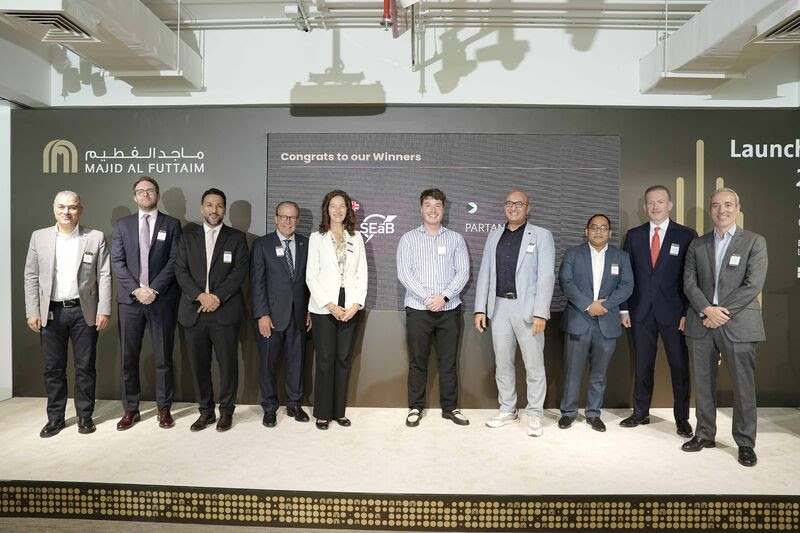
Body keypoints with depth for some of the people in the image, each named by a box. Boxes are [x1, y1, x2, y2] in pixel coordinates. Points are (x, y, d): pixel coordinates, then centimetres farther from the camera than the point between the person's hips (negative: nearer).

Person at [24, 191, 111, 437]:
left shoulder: (96, 238, 0)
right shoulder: (39, 237, 6)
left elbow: (104, 276, -2)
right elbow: (31, 277, 6)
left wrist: (104, 310, -8)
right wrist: (32, 312, -1)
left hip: (84, 311, -2)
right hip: (51, 312, 2)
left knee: (85, 367, 5)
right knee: (53, 368, 9)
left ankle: (85, 416, 19)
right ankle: (55, 417, 22)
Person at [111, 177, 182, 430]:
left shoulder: (172, 224, 4)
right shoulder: (122, 224, 11)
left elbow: (174, 261, -4)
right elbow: (117, 262, 3)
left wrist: (154, 289, -13)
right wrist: (136, 289, -9)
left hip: (162, 299, -2)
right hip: (129, 299, 2)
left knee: (163, 357, 4)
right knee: (129, 357, 7)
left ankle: (164, 409, 16)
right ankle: (130, 409, 20)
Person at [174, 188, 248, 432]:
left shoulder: (237, 238, 5)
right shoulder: (188, 237, 12)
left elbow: (239, 272, -4)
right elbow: (180, 271, 4)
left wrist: (217, 297, -13)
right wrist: (200, 296, -11)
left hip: (226, 311, -2)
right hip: (194, 311, 3)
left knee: (228, 363, 3)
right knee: (199, 364, 8)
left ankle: (226, 411, 18)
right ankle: (206, 411, 23)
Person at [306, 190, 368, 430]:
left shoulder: (357, 238, 9)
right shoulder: (316, 238, 2)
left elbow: (362, 274, 6)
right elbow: (311, 276, -3)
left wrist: (356, 304, -6)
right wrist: (330, 306, -11)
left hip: (351, 307, 2)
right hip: (324, 308, -2)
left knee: (344, 359, 7)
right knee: (325, 360, 2)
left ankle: (339, 411, 19)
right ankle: (322, 413, 15)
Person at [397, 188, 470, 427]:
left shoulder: (456, 239, 9)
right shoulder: (408, 239, 6)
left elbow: (463, 271, 1)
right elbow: (404, 273, -4)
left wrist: (444, 296, -13)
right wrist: (427, 298, -13)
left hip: (449, 309, 1)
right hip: (418, 309, -1)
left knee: (448, 361, 8)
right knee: (417, 361, 6)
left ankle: (450, 407, 21)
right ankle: (415, 407, 19)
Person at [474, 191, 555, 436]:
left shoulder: (541, 235, 0)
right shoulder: (494, 236, 12)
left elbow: (546, 276, -7)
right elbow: (485, 274, 11)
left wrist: (540, 313, -15)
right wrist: (480, 309, 4)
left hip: (527, 308, -4)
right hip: (499, 307, 4)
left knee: (534, 365, 3)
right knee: (502, 363, 12)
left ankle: (534, 414, 18)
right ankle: (507, 410, 26)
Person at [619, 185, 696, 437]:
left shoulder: (687, 235, -1)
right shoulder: (634, 235, 7)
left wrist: (688, 312, -8)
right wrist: (624, 308, 2)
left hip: (673, 312, -2)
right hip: (641, 312, 2)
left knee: (680, 366, 7)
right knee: (642, 365, 11)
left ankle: (682, 418, 22)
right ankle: (641, 413, 25)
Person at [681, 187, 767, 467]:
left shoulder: (755, 242, 2)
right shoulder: (697, 245, 10)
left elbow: (753, 284, -8)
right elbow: (689, 282, 4)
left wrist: (722, 312, -13)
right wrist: (707, 309, -12)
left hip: (738, 324, -3)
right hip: (701, 324, 3)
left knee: (743, 386, 3)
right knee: (703, 383, 10)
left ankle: (746, 443, 18)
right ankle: (705, 434, 24)